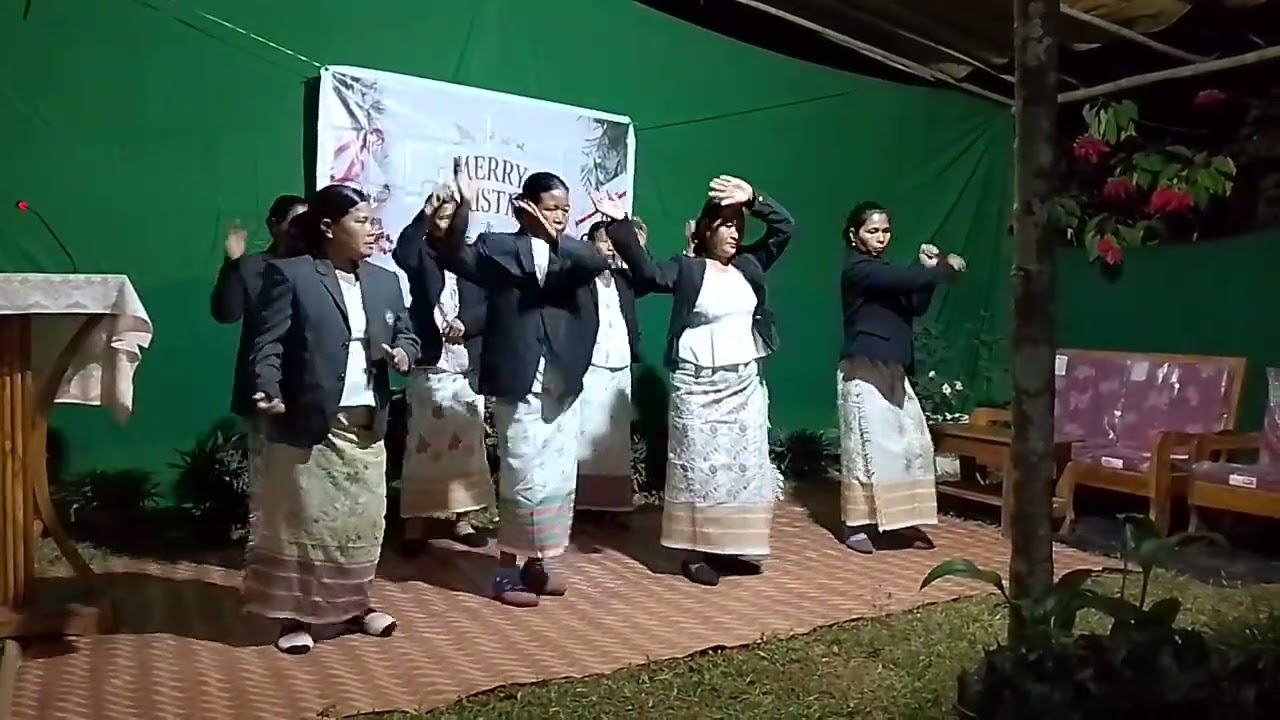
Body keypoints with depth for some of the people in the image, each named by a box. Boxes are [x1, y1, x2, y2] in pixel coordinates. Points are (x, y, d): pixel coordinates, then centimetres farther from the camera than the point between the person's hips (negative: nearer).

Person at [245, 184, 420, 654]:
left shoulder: (385, 281, 13)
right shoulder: (289, 275, -4)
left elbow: (406, 335, 17)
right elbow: (269, 343, -9)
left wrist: (403, 354, -7)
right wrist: (269, 392, -24)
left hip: (367, 426, 6)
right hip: (308, 423, -5)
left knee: (363, 520, 12)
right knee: (302, 519, 3)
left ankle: (355, 604, 27)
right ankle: (294, 615, 16)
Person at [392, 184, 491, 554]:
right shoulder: (422, 254, 5)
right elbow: (400, 254, -19)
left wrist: (466, 323, -13)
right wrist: (425, 213, -21)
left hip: (470, 367, 3)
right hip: (430, 366, -3)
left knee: (468, 444, 9)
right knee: (423, 445, -3)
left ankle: (462, 520, 20)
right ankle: (414, 525, 4)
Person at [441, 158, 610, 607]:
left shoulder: (570, 254, 9)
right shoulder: (500, 247, 0)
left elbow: (600, 262, -11)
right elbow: (458, 258, -17)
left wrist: (554, 238, -25)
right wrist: (464, 207, -30)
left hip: (562, 385, 5)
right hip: (519, 384, -5)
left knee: (560, 479, 10)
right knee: (525, 480, -2)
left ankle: (536, 563, 25)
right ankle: (508, 569, 13)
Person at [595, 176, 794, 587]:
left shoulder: (749, 265, 10)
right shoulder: (686, 269, -5)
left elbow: (785, 228, 10)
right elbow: (648, 273, -21)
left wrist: (753, 199, -5)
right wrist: (620, 225, -32)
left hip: (745, 383, 6)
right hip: (698, 386, -5)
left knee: (745, 464, 9)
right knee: (699, 464, -1)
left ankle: (733, 547, 21)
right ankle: (696, 552, 8)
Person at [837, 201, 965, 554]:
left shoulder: (884, 271, 17)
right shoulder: (857, 270, -12)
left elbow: (916, 307, 14)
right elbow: (907, 279, -23)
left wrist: (930, 269, 4)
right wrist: (947, 267, -8)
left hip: (893, 372, 9)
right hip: (864, 372, -9)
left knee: (913, 442, 7)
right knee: (868, 444, -5)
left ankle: (903, 521, 16)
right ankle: (857, 525, 5)